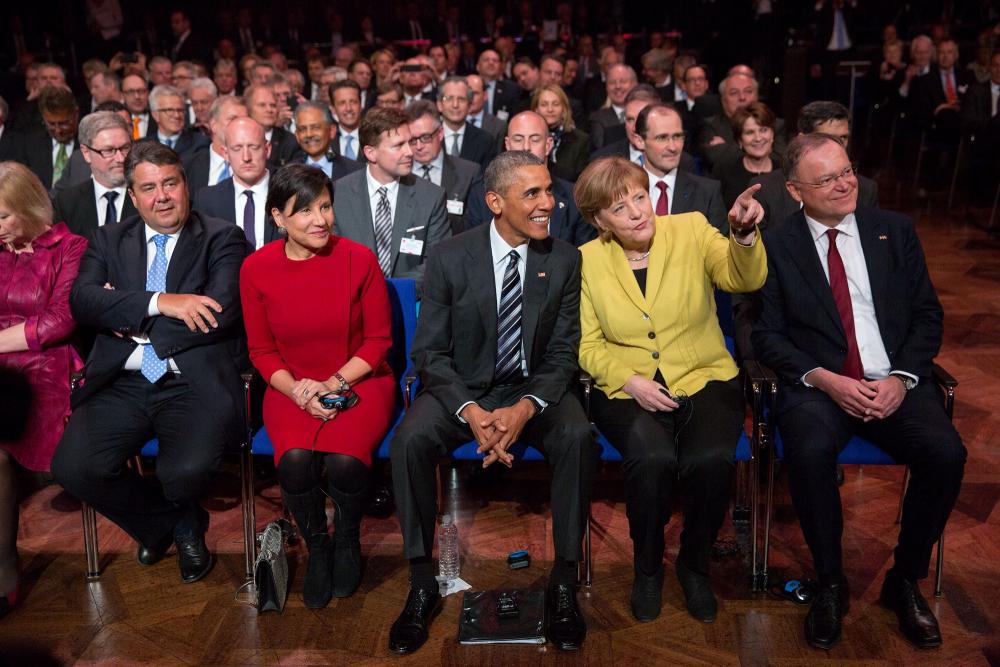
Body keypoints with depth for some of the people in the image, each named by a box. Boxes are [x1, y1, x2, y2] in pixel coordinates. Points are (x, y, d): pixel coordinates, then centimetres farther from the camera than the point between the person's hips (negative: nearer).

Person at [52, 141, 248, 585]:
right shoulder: (109, 240, 17)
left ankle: (184, 521, 15)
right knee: (73, 467, -19)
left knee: (186, 471, -28)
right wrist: (160, 302, -16)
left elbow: (222, 313, -10)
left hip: (194, 385, -3)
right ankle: (163, 525, 13)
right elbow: (82, 300, -1)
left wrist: (129, 319, -4)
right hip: (122, 384, 4)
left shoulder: (222, 239, 6)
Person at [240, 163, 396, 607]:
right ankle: (316, 547, 4)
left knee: (345, 460, -29)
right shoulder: (256, 269, -3)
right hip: (292, 388, 1)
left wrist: (336, 382, -13)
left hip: (358, 382, -1)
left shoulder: (359, 259, -7)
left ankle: (347, 541, 7)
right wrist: (295, 389, -13)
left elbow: (378, 340, -1)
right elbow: (261, 351, 4)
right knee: (295, 461, -28)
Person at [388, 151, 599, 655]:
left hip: (534, 389, 1)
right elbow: (430, 352, -7)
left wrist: (525, 408, -23)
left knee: (579, 438, -30)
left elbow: (562, 353, -4)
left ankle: (564, 581, -13)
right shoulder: (450, 258, -8)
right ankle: (422, 585, -12)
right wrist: (471, 412, -25)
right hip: (462, 388, 0)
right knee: (409, 440, -28)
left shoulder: (564, 260, -4)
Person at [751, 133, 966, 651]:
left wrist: (901, 377, -7)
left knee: (946, 453, -25)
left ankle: (905, 580, 0)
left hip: (896, 384, 3)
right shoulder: (775, 245, 3)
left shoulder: (895, 230, 10)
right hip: (818, 386, -2)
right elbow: (767, 334, -1)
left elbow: (927, 314, 9)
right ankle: (831, 583, -9)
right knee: (811, 452, -33)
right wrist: (824, 379, -14)